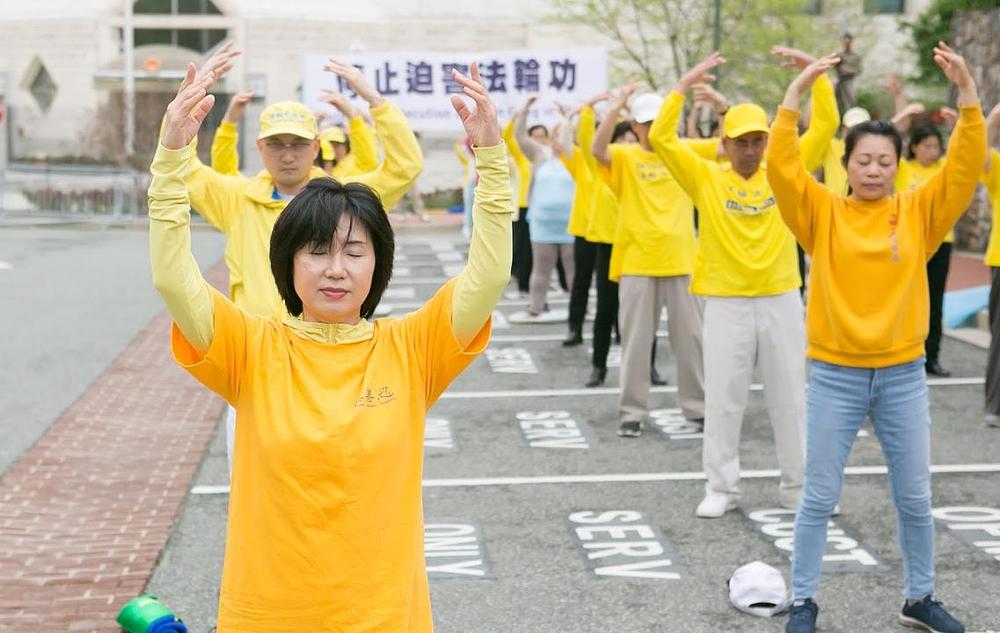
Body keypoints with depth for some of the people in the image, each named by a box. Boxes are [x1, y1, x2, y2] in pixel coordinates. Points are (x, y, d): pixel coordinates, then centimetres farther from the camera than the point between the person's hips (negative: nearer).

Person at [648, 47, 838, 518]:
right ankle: (721, 487, 15)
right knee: (723, 399, 5)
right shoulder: (706, 176, -1)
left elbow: (825, 126, 1)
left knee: (790, 396, 8)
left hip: (781, 300, 2)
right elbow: (661, 138, -10)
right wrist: (685, 85, -14)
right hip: (726, 304, -1)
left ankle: (798, 486, 19)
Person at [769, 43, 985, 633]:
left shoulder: (919, 213, 1)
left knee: (915, 497, 12)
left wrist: (967, 92, -16)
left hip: (902, 374, 2)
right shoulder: (822, 212, -3)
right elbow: (782, 165, -14)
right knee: (820, 496, 5)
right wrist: (796, 94, -20)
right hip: (835, 375, -2)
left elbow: (967, 165, -8)